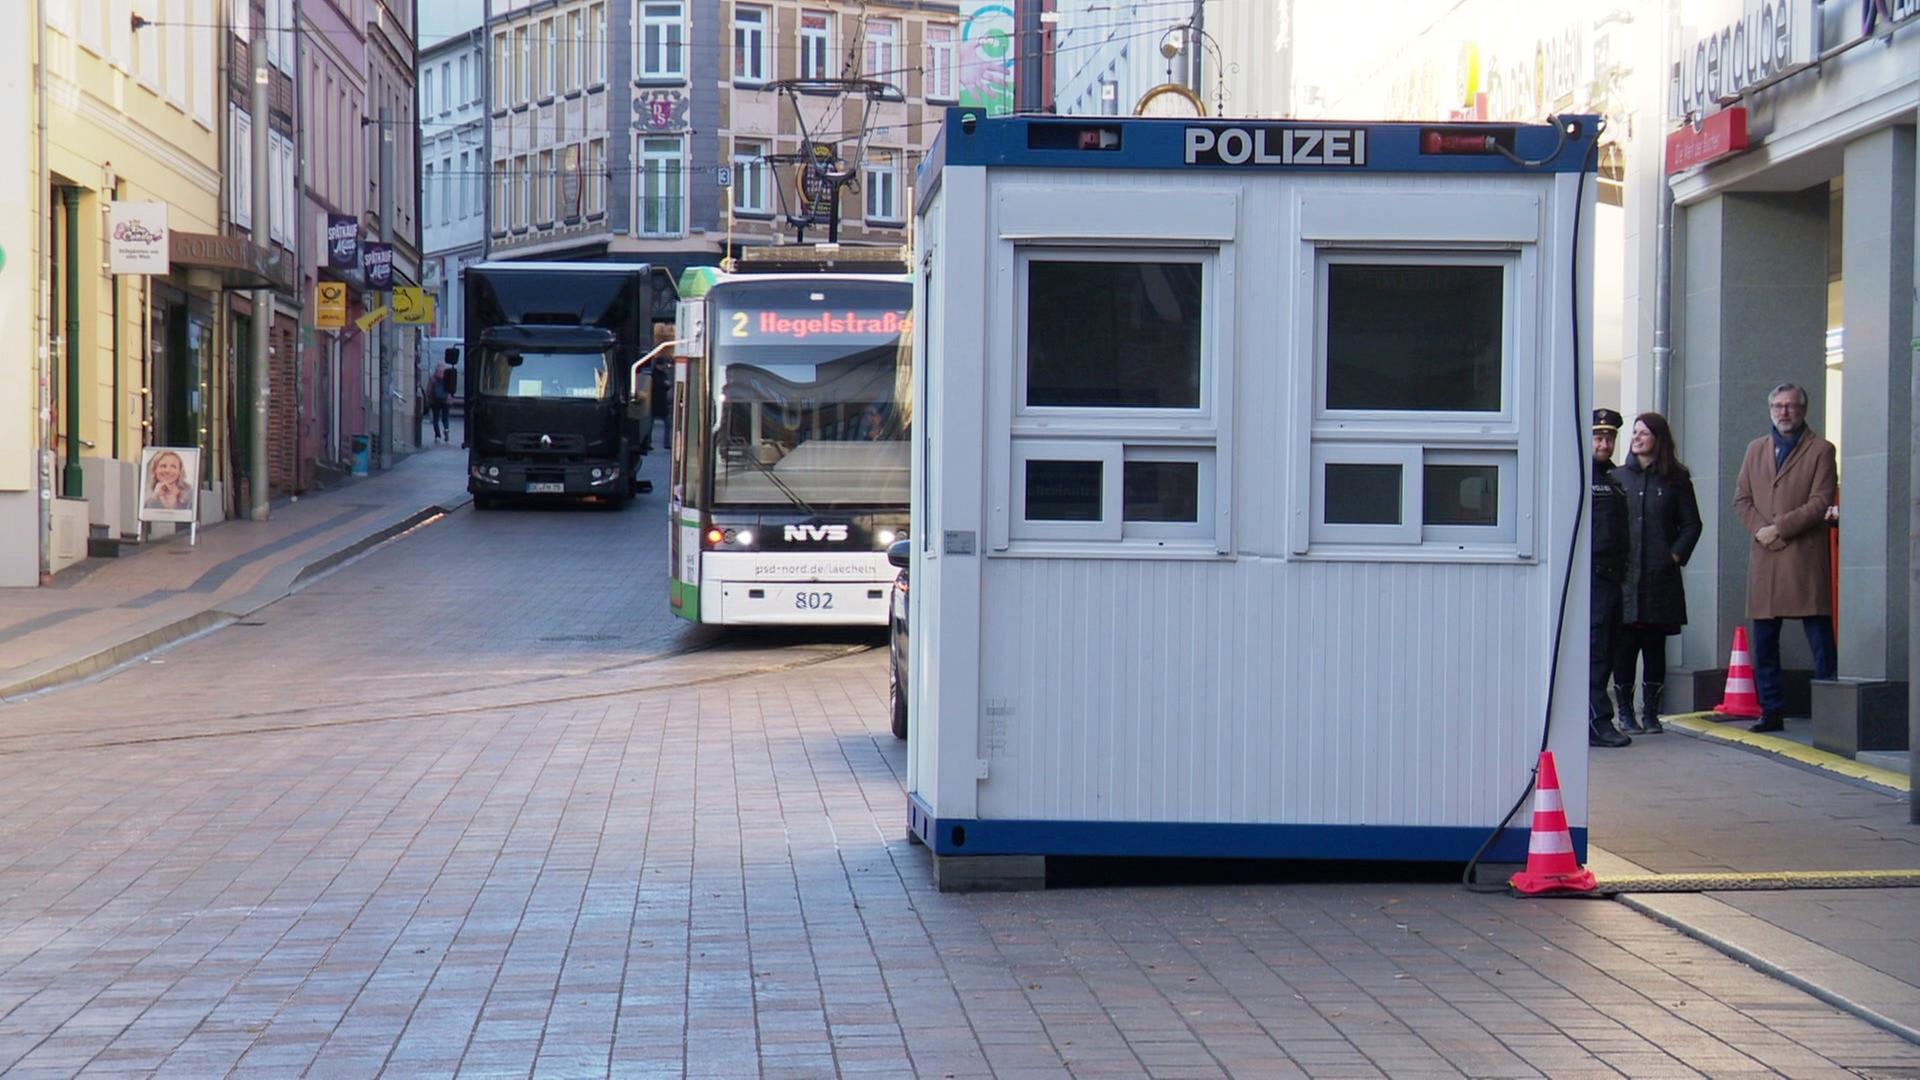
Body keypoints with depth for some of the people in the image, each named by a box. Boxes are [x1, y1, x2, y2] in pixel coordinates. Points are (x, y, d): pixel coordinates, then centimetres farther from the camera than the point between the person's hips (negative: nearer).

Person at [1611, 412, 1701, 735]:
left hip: (1660, 576, 0)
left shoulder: (1675, 480, 6)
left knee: (1655, 645, 3)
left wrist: (1676, 555, -3)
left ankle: (1651, 712, 11)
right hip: (1624, 575, 0)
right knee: (1625, 645, -2)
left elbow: (1691, 524, 8)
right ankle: (1625, 712, 6)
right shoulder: (1618, 477, 9)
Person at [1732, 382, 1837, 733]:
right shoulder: (1755, 450, 18)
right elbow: (1741, 499, 14)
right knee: (1764, 642, 5)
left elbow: (1820, 503, -6)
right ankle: (1771, 711, 12)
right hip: (1763, 558, 5)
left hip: (1806, 556, -5)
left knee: (1820, 640, -4)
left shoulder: (1820, 450, 3)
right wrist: (1760, 530, -4)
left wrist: (1779, 528, -13)